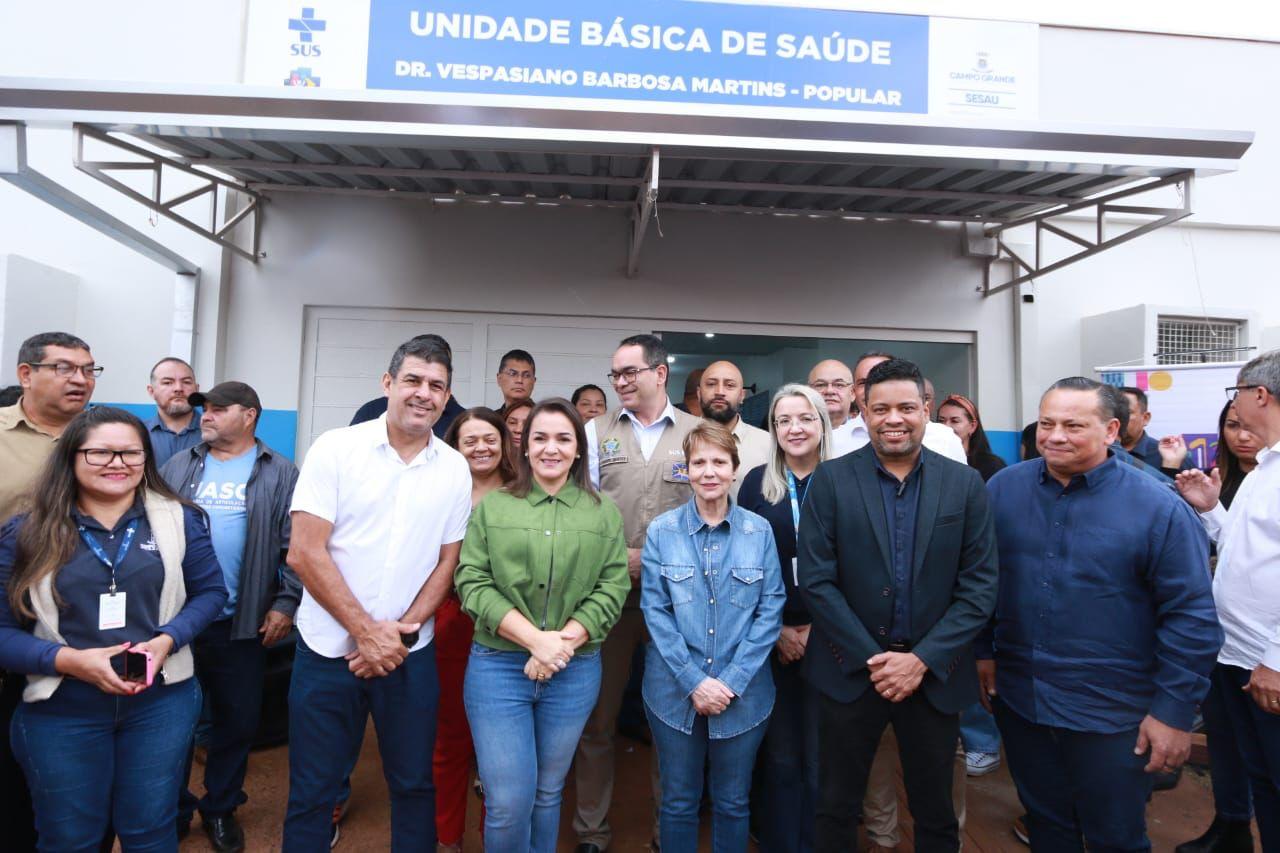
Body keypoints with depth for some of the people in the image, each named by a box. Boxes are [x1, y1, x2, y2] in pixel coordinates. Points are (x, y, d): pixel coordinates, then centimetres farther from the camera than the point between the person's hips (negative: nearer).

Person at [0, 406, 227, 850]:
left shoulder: (178, 518, -3)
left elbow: (210, 591, 3)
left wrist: (167, 640, -14)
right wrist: (68, 660, -18)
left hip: (162, 702, 0)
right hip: (60, 712, 0)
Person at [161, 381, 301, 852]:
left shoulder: (280, 474, -2)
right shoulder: (178, 467, 7)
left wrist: (285, 603, -11)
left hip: (243, 623, -2)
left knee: (237, 721, 11)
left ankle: (221, 807, 31)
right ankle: (174, 808, 32)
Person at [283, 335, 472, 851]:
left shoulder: (455, 469, 0)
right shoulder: (336, 449, -8)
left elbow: (448, 561, 4)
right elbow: (305, 554, -11)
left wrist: (402, 632, -8)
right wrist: (366, 631, -13)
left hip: (410, 653, 2)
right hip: (329, 649, -2)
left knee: (414, 784, 15)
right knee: (311, 792, 11)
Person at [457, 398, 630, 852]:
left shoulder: (605, 513, 5)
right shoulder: (492, 506, 2)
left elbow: (613, 588, -1)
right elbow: (473, 582, -5)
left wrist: (563, 643, -14)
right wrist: (535, 639, -16)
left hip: (575, 671, 1)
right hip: (498, 665, -1)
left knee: (548, 793, 16)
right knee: (507, 802, -1)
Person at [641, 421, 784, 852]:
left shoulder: (759, 530, -2)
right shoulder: (661, 531, -5)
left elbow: (771, 610, -4)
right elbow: (655, 611, -6)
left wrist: (732, 681, -11)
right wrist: (694, 681, -12)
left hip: (743, 692, 1)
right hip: (675, 690, 0)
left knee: (733, 802, 16)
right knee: (678, 801, 14)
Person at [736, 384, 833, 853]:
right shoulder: (757, 481, 2)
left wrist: (820, 628, -9)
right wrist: (777, 630, -4)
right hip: (770, 638, 1)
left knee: (822, 757, 9)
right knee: (780, 755, 11)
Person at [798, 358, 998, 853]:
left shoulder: (965, 484, -2)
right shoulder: (831, 480, -7)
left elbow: (979, 588, -4)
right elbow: (816, 581, -10)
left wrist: (922, 660, -12)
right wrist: (872, 659, -13)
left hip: (934, 673, 2)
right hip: (850, 669, -1)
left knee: (935, 812, 20)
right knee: (836, 808, 15)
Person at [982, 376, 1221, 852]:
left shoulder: (1158, 509, -13)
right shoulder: (1003, 489, -3)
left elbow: (1192, 616, -10)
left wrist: (1174, 711, -10)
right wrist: (982, 650, 6)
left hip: (1112, 714, -3)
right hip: (1017, 699, 3)